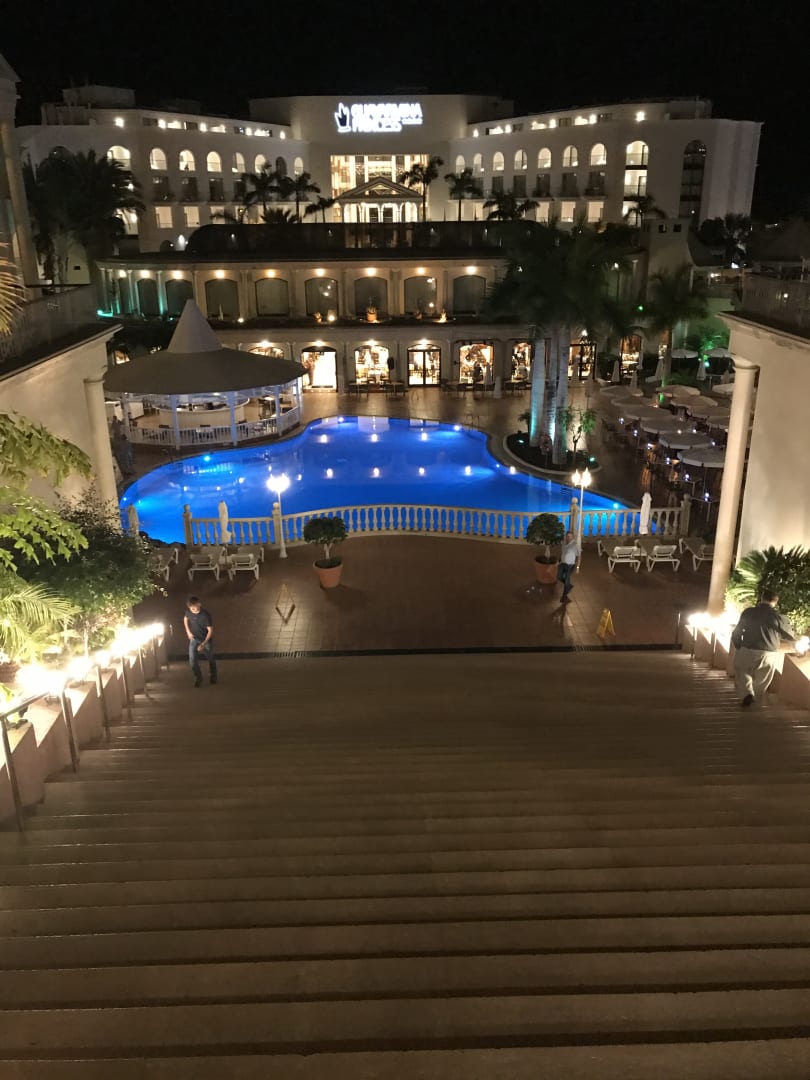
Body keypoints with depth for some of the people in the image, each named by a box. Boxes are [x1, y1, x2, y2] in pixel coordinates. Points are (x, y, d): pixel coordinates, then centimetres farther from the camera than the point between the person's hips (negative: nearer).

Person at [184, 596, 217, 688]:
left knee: (211, 659, 13)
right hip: (194, 639, 3)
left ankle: (213, 678, 35)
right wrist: (188, 631, 0)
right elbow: (185, 619, 10)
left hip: (206, 639, -3)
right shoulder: (189, 612, -14)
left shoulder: (205, 615, -29)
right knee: (192, 660, -5)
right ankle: (198, 678, 15)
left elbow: (210, 630, -25)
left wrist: (203, 644, -31)